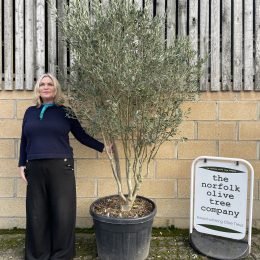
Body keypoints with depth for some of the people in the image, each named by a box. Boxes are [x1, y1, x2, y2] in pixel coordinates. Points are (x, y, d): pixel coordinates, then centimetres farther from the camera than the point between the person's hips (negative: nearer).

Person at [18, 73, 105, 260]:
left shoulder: (65, 112, 6)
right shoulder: (30, 112, 15)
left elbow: (81, 136, 7)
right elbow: (24, 141, 18)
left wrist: (102, 146, 1)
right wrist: (22, 164, 12)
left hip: (61, 167, -2)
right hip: (35, 168, 3)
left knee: (62, 213, -1)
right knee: (37, 214, 7)